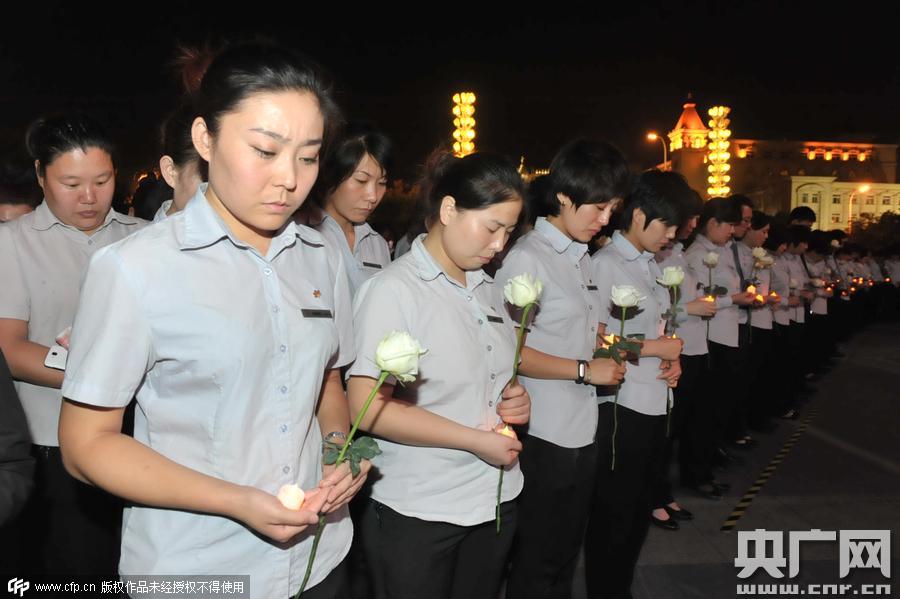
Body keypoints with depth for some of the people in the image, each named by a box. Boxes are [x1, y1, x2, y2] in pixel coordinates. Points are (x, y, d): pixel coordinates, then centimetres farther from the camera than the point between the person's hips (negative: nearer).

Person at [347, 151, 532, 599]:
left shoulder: (485, 287, 8)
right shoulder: (395, 289, -14)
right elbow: (367, 407, -20)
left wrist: (514, 398, -1)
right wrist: (476, 440, -19)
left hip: (497, 501, 7)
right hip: (417, 515, -6)